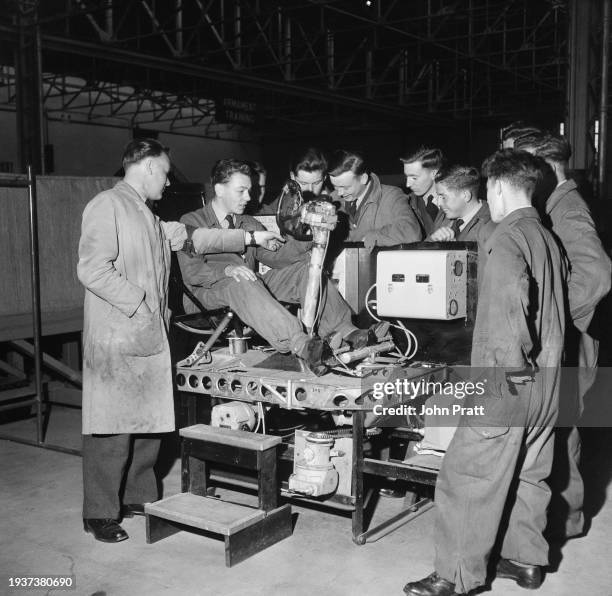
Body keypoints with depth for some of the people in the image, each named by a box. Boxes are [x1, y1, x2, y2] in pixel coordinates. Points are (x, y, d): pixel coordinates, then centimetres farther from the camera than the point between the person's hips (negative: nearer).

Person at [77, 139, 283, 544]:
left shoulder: (150, 219, 21)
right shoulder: (107, 207, -8)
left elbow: (192, 238, 28)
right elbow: (92, 269, -17)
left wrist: (249, 237, 28)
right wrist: (137, 305, -16)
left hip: (151, 337, 9)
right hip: (117, 338, -9)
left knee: (150, 420, 13)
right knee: (114, 427, -4)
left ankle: (139, 497, 26)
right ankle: (101, 514, 7)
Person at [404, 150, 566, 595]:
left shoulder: (509, 237, -14)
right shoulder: (548, 238, 13)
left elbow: (508, 302, -29)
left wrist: (509, 364, -21)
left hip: (508, 383, -9)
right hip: (546, 382, 9)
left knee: (468, 477, -1)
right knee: (528, 473, 18)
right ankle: (527, 559, 30)